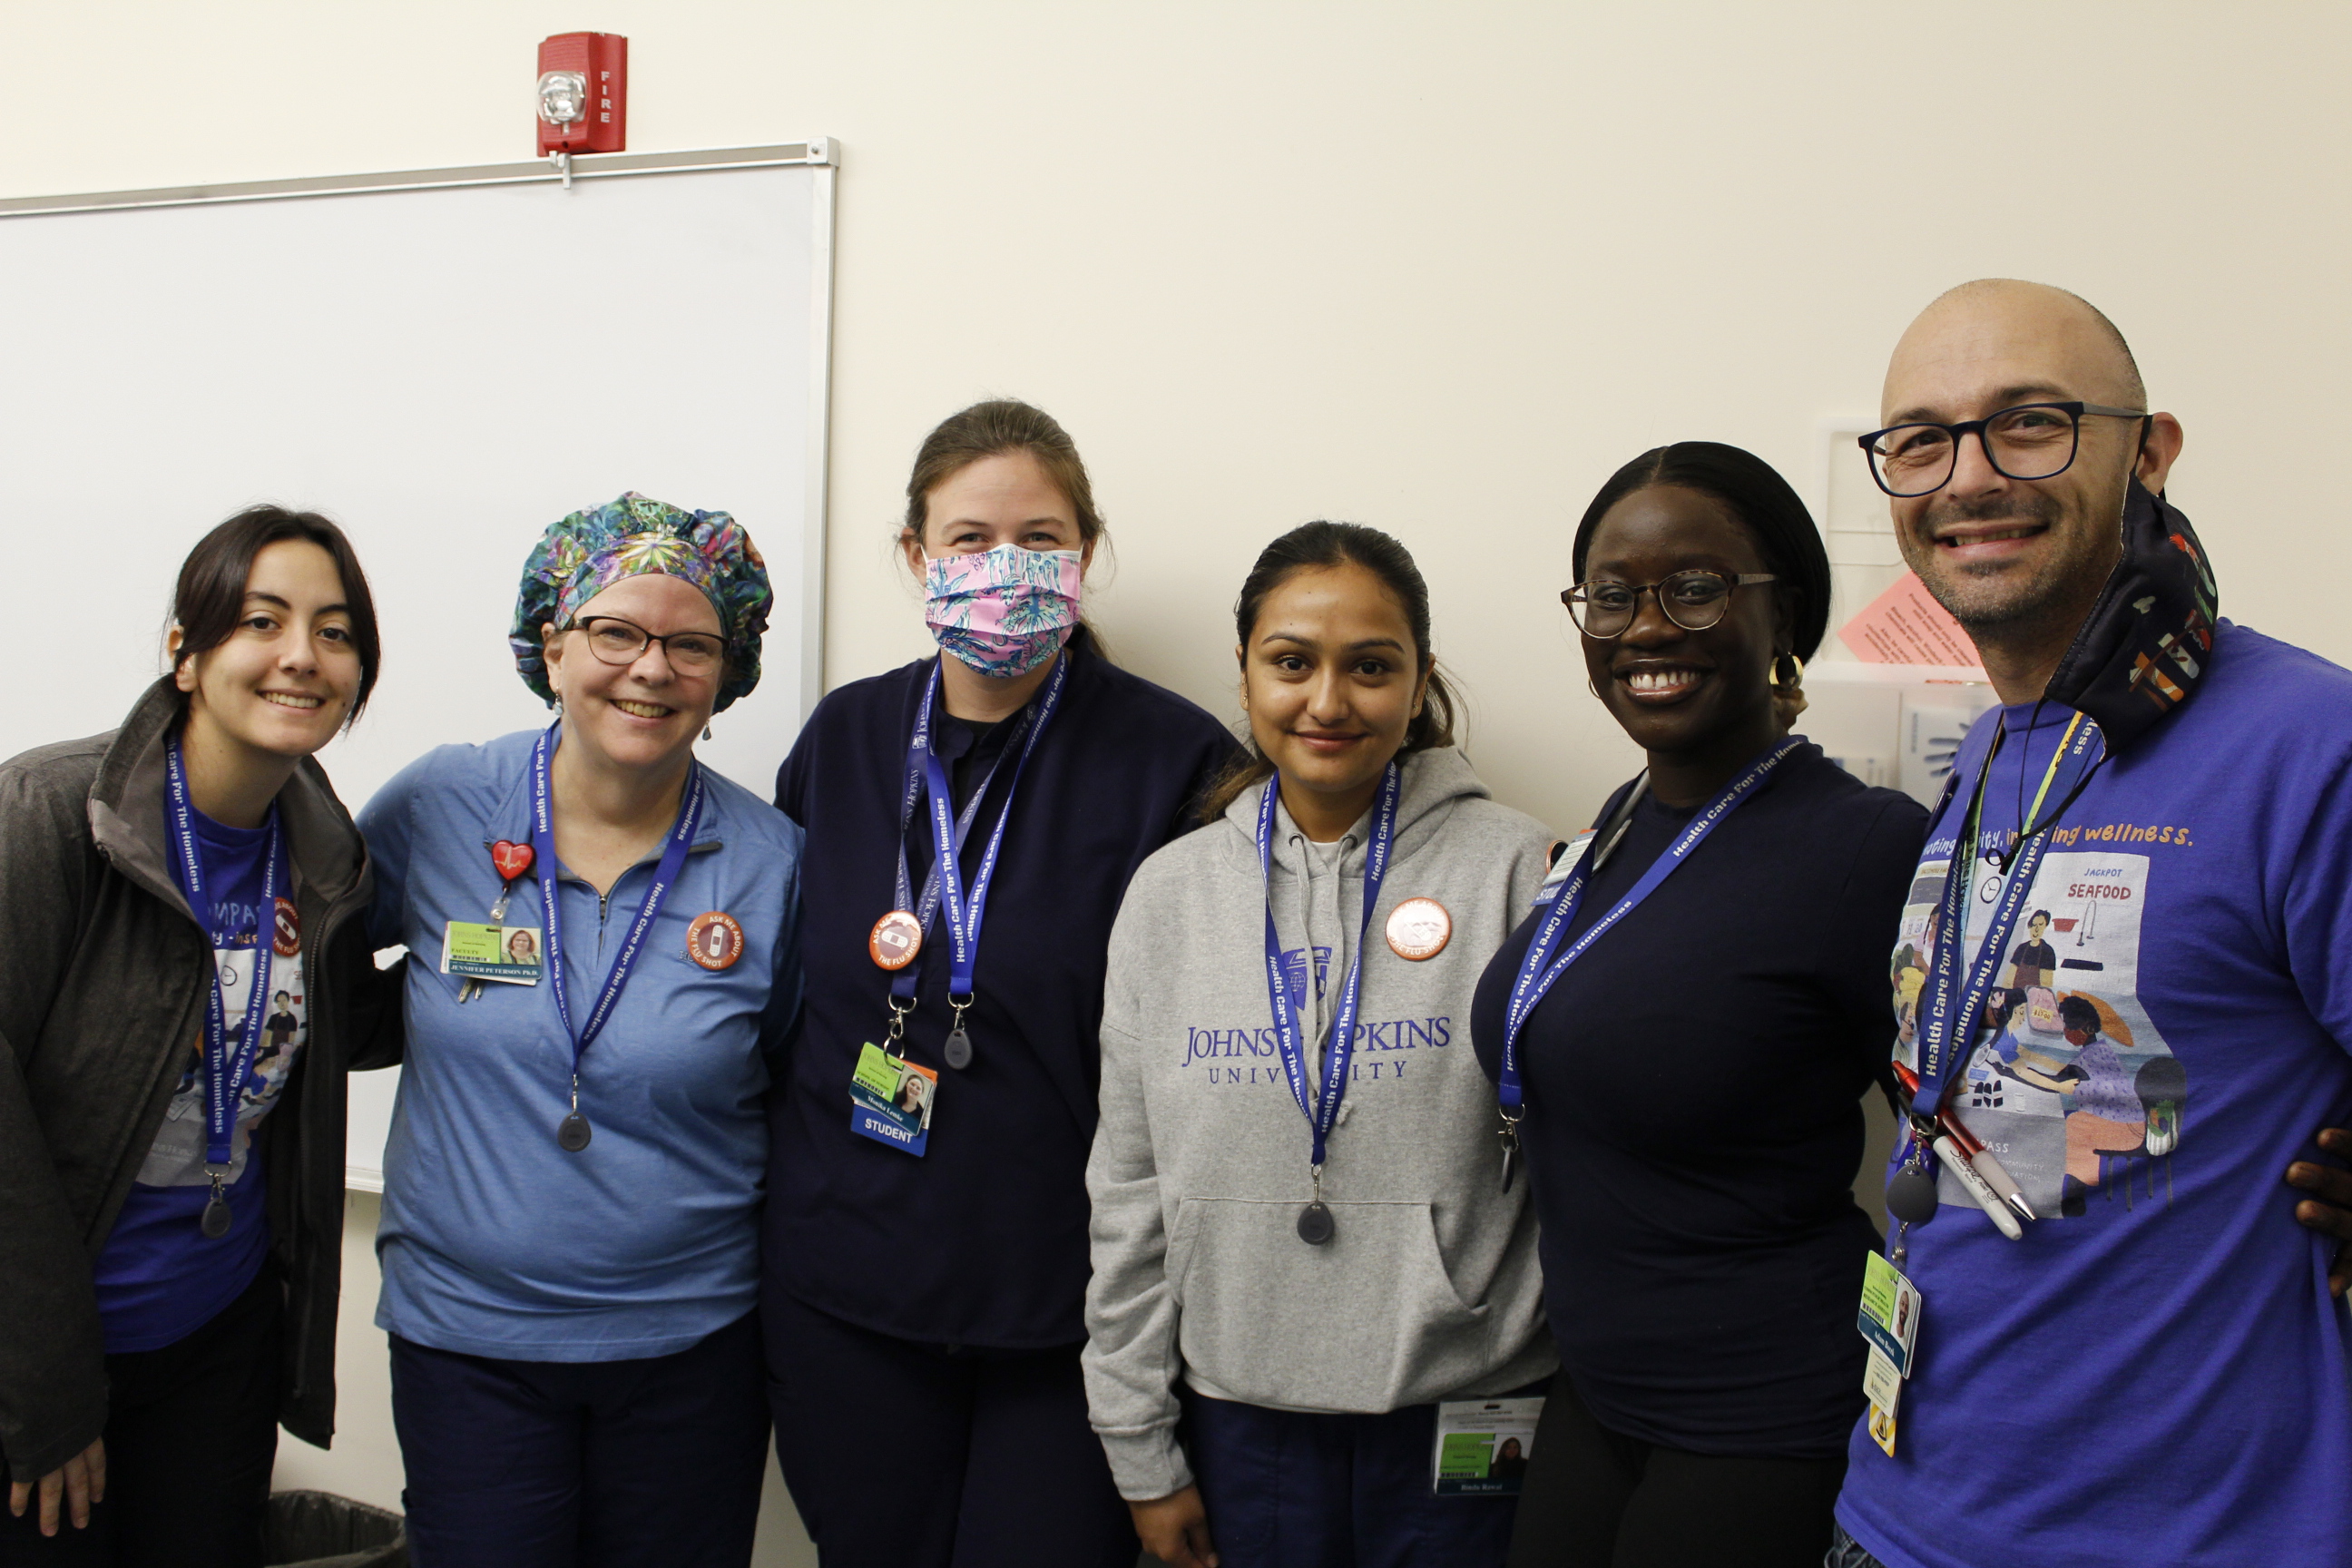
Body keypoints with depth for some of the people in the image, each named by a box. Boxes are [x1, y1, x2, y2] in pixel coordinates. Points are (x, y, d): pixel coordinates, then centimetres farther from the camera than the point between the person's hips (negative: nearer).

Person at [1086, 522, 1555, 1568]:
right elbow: (1130, 1188, 5)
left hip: (1463, 1413, -2)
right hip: (1239, 1416, 2)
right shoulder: (1170, 891, 2)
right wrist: (1140, 1447, 6)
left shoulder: (1517, 870, -6)